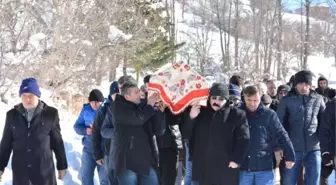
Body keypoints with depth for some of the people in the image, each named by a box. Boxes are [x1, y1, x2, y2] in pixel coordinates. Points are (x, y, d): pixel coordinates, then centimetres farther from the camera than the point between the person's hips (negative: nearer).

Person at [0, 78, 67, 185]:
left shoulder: (51, 114, -2)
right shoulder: (12, 115, 3)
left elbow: (57, 142, 3)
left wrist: (62, 166, 6)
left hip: (44, 171, -2)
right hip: (20, 172, 2)